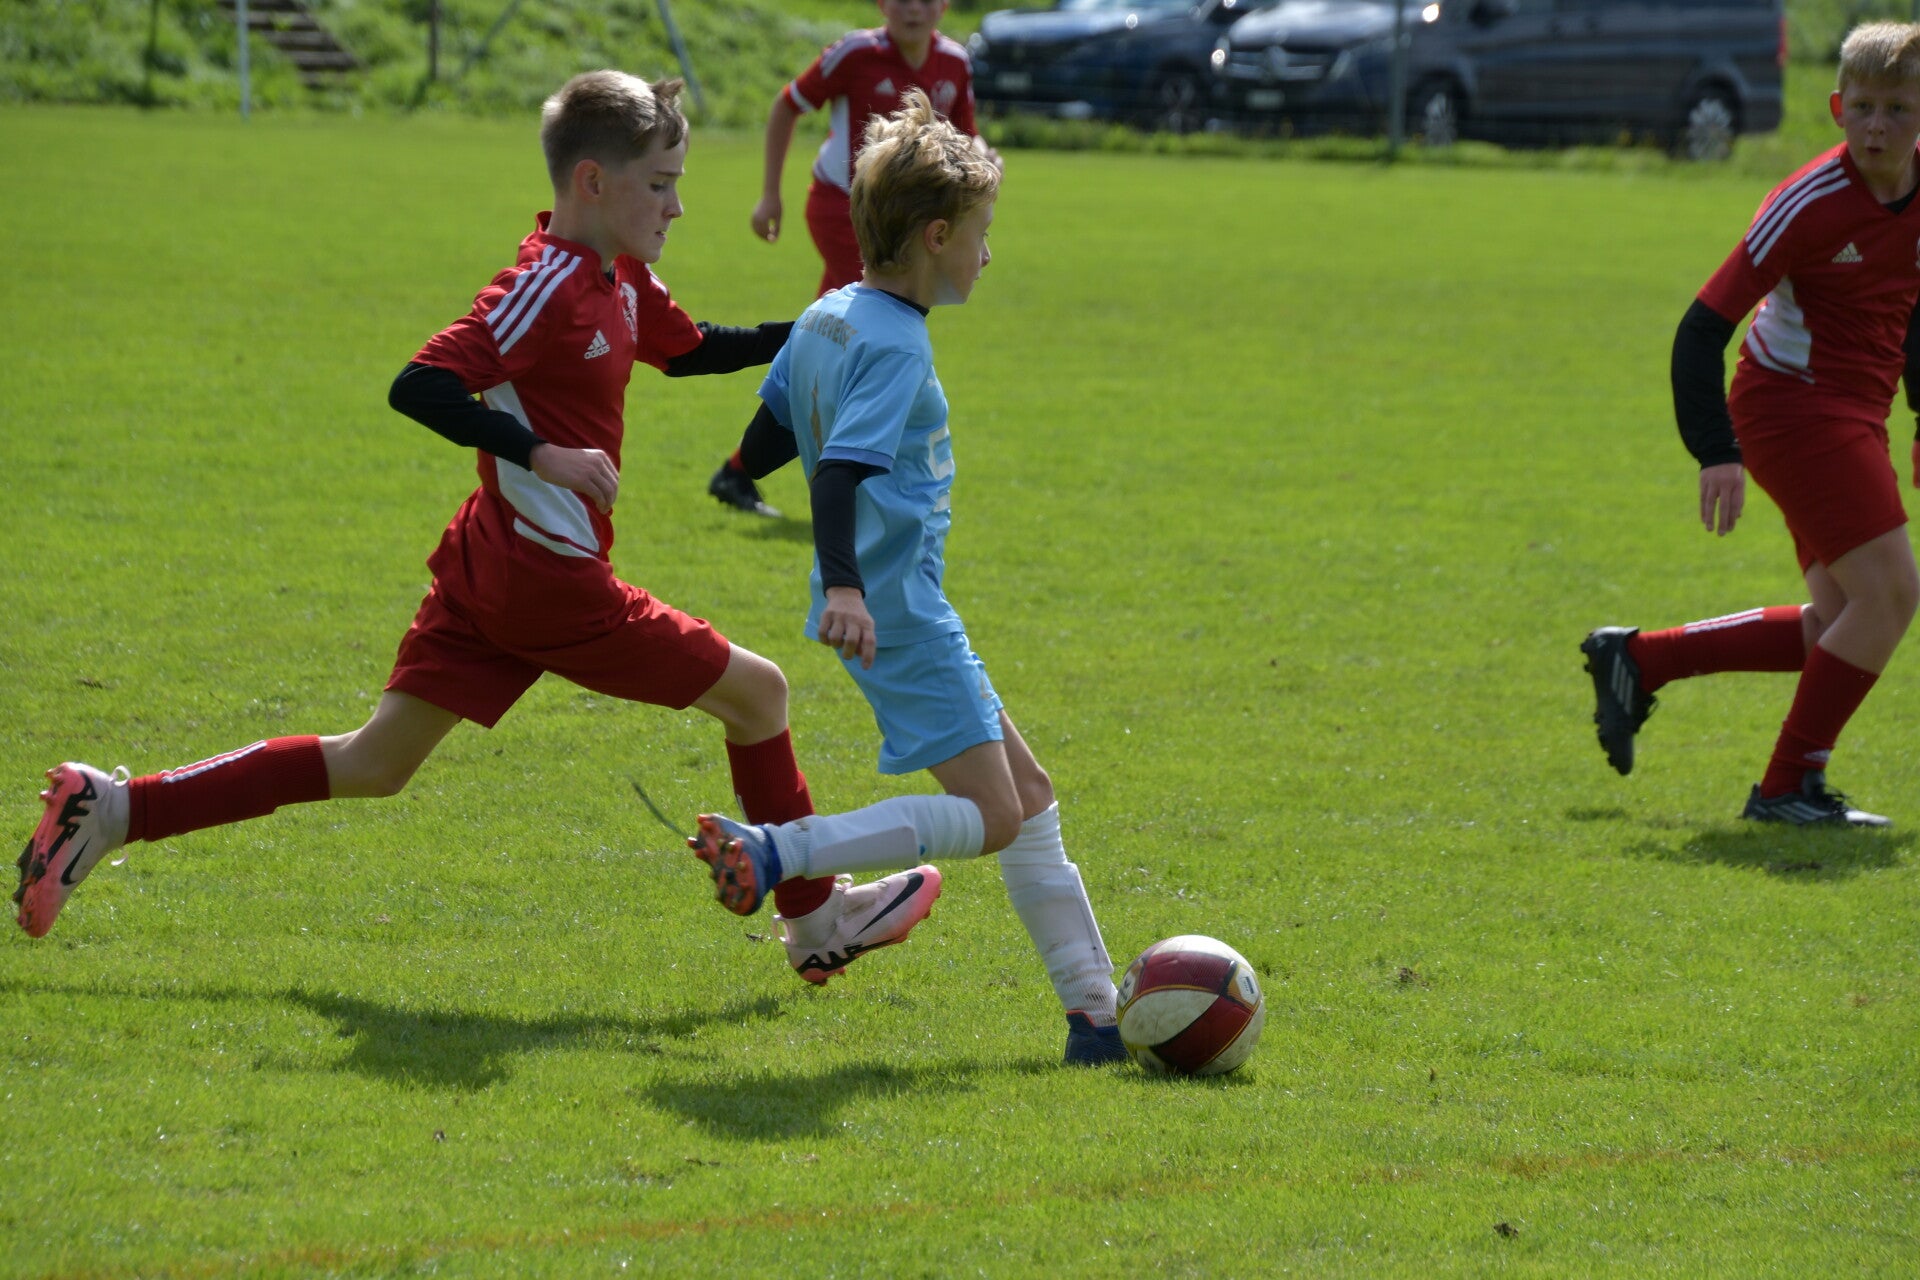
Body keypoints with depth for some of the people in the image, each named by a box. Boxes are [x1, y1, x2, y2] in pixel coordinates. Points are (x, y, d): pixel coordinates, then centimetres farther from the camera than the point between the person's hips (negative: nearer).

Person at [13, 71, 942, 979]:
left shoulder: (621, 278, 11)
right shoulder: (546, 287, -19)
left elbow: (691, 350, 29)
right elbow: (418, 388, -26)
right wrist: (540, 454, -32)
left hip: (489, 568, 10)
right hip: (550, 582, -10)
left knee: (374, 764, 11)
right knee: (756, 693, 4)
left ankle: (113, 808, 5)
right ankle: (821, 917, 18)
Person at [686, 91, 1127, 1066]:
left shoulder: (823, 319, 10)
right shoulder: (895, 343, -17)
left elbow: (762, 444, 19)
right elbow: (843, 469, -29)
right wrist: (843, 586, -41)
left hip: (893, 606, 10)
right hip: (898, 609, -10)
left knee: (1028, 796, 11)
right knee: (986, 817, -11)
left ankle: (1096, 1013, 11)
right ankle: (773, 853, -15)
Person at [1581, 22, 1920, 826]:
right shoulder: (1813, 203, -20)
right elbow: (1705, 325, -20)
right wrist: (1717, 453, -28)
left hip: (1852, 418, 8)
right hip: (1797, 404, -8)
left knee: (1836, 628, 7)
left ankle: (1638, 661, 18)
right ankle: (1790, 787, -4)